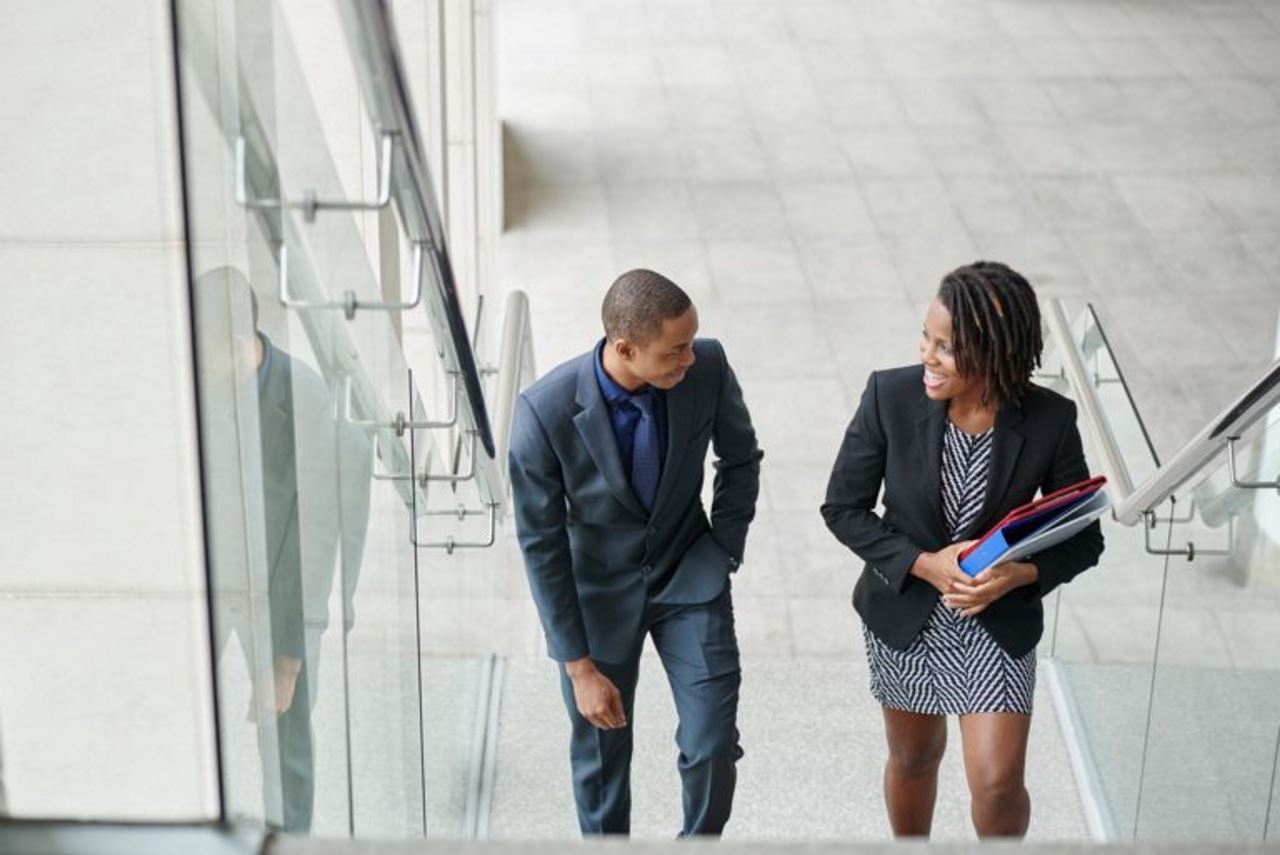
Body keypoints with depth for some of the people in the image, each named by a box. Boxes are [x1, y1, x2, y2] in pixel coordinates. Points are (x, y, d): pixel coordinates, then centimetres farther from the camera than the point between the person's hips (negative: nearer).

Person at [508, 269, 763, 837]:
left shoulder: (707, 367, -20)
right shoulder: (545, 411, -27)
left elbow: (741, 459, 2)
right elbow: (541, 545, -16)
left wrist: (725, 552, -2)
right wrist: (579, 666, -14)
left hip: (691, 576, 2)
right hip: (599, 589, -1)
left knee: (713, 746, -5)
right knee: (601, 755, 11)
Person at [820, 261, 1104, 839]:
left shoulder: (1050, 420, -18)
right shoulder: (890, 396, -18)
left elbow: (1084, 539, -6)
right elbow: (843, 508, -8)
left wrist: (1021, 573, -25)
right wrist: (925, 564, -21)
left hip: (999, 623, -1)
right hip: (904, 612, 1)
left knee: (997, 784, -6)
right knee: (914, 759, 20)